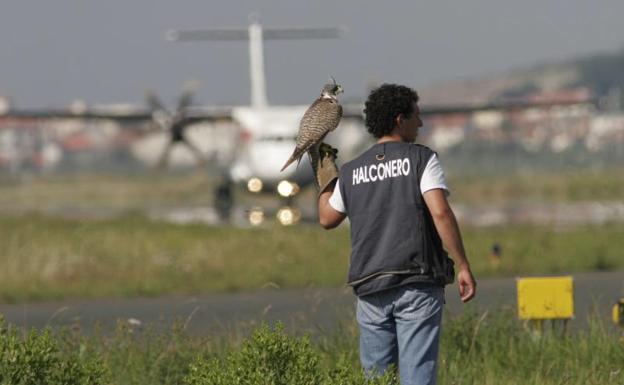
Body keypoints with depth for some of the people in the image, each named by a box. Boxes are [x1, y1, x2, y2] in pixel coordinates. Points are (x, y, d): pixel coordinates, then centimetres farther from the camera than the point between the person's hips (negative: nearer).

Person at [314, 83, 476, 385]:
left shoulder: (351, 172, 11)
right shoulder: (421, 159, -2)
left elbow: (327, 219, 25)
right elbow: (441, 214, -14)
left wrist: (326, 177, 40)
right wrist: (463, 266, -10)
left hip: (371, 289, 4)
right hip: (417, 286, -4)